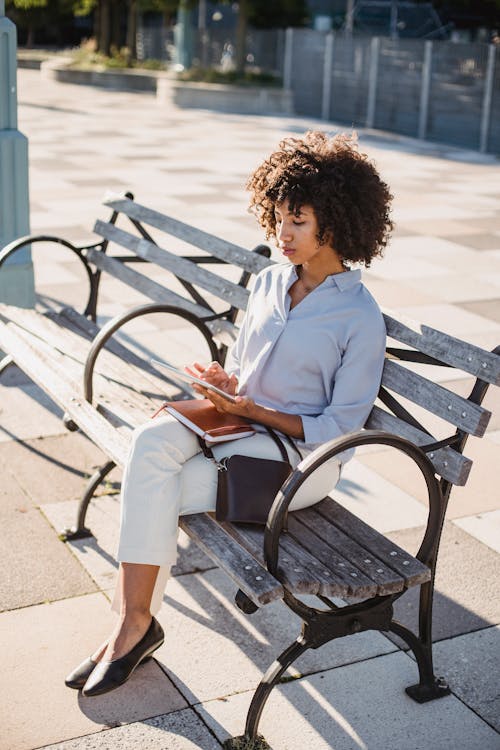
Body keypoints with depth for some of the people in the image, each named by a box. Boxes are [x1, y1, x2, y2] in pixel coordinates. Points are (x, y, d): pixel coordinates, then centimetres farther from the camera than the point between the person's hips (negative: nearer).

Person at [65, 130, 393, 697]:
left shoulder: (360, 318, -10)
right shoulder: (268, 283, 9)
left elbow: (338, 430, -11)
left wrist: (255, 410, -19)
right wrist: (226, 383, -5)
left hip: (300, 454, -6)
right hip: (238, 423, 6)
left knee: (152, 489, -23)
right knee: (151, 441, -27)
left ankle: (136, 624, -6)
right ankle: (131, 623, -25)